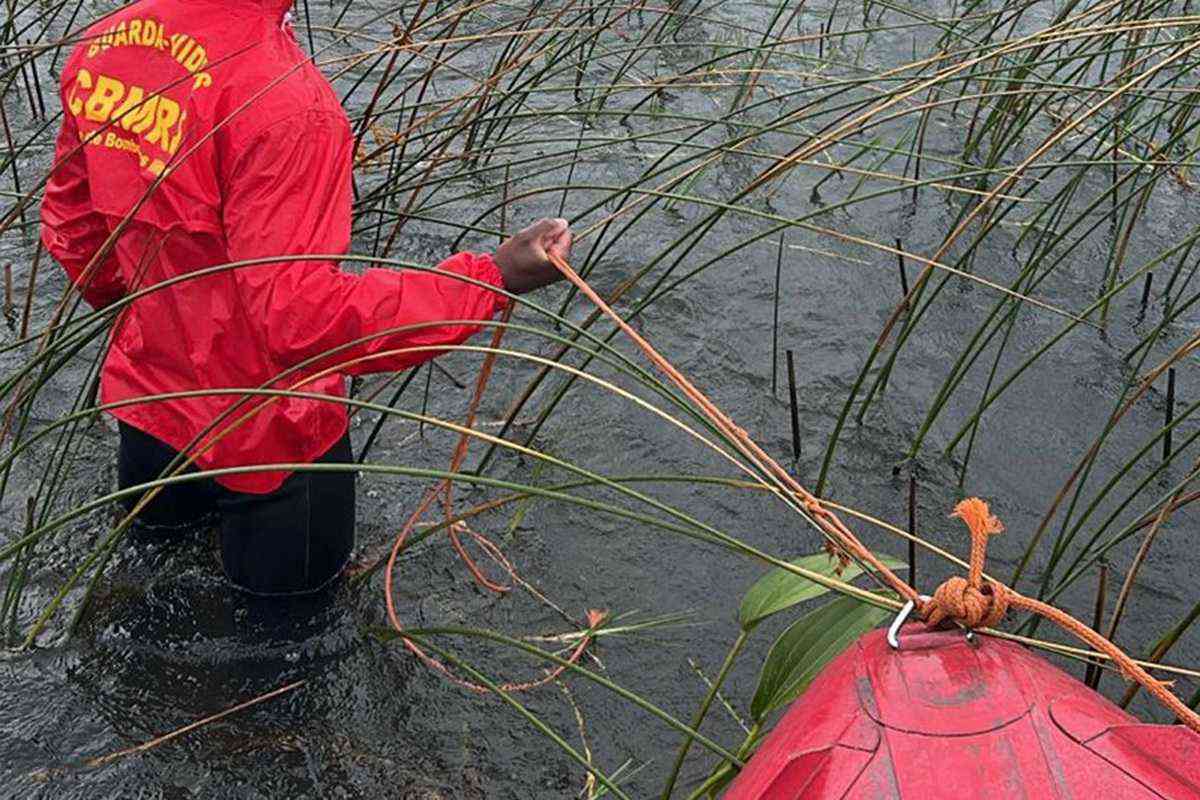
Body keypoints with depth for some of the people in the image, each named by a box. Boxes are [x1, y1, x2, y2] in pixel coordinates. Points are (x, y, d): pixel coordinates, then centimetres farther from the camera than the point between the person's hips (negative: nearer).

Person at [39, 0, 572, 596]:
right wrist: (491, 280, -33)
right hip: (262, 425, -6)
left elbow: (69, 221, 5)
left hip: (147, 385, 7)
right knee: (295, 576, 23)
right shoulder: (283, 102, -34)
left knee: (159, 515, 37)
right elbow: (300, 315, -36)